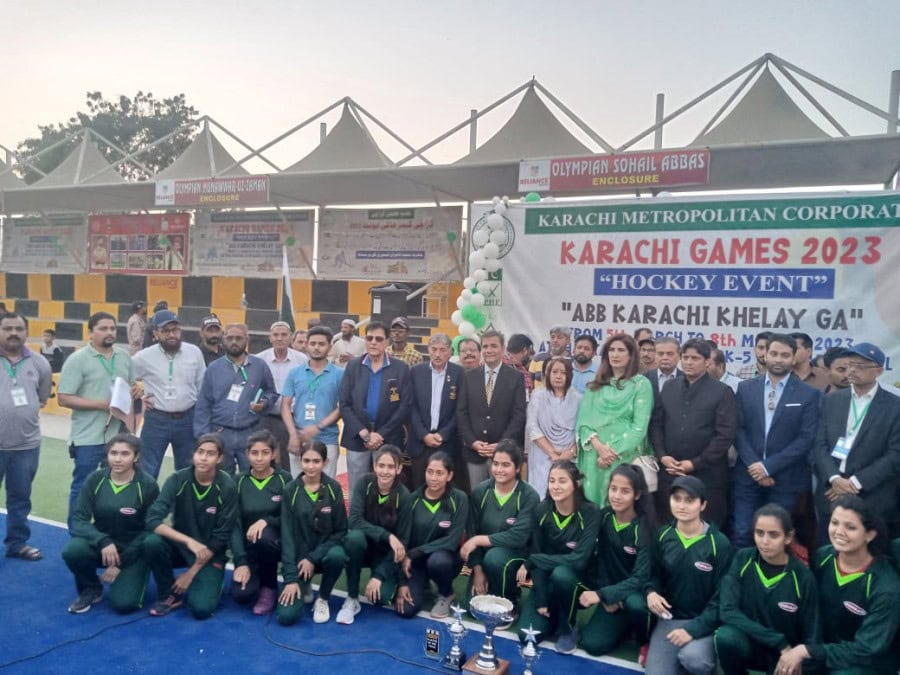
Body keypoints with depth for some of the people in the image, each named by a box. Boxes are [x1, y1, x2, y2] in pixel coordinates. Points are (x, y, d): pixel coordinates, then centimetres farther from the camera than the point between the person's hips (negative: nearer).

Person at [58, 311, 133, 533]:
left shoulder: (124, 357, 7)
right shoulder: (77, 359, -9)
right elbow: (64, 398, -12)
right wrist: (101, 404, -19)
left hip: (118, 435, 5)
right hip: (88, 438, -5)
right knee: (82, 487, 6)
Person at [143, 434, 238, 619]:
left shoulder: (227, 487, -17)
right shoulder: (177, 480, -13)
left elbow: (221, 538, -13)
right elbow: (153, 520, -22)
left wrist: (191, 573, -14)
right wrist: (189, 541, -33)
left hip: (210, 553, -2)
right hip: (180, 545, 2)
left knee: (201, 608, -21)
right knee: (151, 543, -29)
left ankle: (211, 580, 14)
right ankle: (170, 593, -4)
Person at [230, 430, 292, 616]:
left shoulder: (284, 479, -7)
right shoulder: (239, 482, -2)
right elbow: (234, 524, -7)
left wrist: (266, 521, -25)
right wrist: (241, 562, -17)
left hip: (276, 542, -1)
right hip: (248, 547, 1)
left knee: (263, 536, -36)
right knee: (242, 594, -22)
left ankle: (269, 588, -10)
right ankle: (257, 574, 14)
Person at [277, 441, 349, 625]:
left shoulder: (333, 488, -8)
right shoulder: (290, 490, -8)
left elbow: (341, 530, -6)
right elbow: (287, 535, -9)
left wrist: (313, 558, -16)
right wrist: (290, 578, -15)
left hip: (325, 551, 0)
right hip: (299, 556, 0)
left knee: (336, 556, -36)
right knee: (286, 616, -17)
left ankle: (323, 599, -5)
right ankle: (304, 588, 19)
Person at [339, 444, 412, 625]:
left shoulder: (404, 496, -19)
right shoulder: (365, 483, -16)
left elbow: (402, 541, -17)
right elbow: (355, 520, -24)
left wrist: (379, 575, -23)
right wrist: (387, 536, -33)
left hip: (386, 553, -1)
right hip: (363, 545, 1)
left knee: (380, 596, -25)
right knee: (354, 537, -33)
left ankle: (386, 581, 13)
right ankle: (352, 599, -14)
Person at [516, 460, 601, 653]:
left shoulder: (590, 513, -20)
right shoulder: (541, 511, -10)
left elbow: (579, 560, -27)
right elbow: (536, 554, -8)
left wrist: (530, 562, -24)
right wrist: (541, 601, -16)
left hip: (574, 578, -2)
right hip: (546, 580, 3)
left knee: (561, 574, -37)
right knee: (527, 634, -16)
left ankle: (568, 628, -8)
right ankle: (552, 615, 18)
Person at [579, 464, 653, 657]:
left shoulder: (644, 526, -22)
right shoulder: (604, 516, -9)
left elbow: (641, 577, -25)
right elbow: (601, 560, 1)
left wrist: (601, 595, -30)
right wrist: (607, 596, -10)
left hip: (638, 591, -4)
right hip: (612, 588, 4)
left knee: (635, 603, -38)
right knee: (592, 644, -11)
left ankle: (646, 641, -4)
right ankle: (625, 622, 18)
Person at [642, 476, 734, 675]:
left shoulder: (719, 544, -12)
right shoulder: (662, 535, 0)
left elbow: (722, 597, -11)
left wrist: (693, 629, -20)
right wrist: (651, 592, -12)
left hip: (704, 622, -3)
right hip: (669, 618, 3)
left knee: (693, 658, -32)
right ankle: (685, 652, 17)